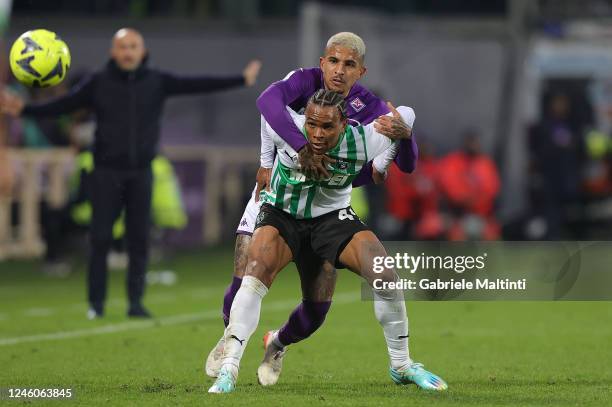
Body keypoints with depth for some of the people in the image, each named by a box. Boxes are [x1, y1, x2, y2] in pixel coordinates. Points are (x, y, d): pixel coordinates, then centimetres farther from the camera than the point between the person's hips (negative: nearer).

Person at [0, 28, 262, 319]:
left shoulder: (157, 82, 3)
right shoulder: (99, 83, -1)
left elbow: (197, 85, 1)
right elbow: (63, 105, -3)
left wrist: (242, 79, -2)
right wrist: (24, 110, -14)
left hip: (141, 172, 1)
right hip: (107, 172, -1)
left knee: (139, 239, 2)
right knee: (100, 238, -3)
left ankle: (136, 302, 9)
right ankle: (96, 303, 5)